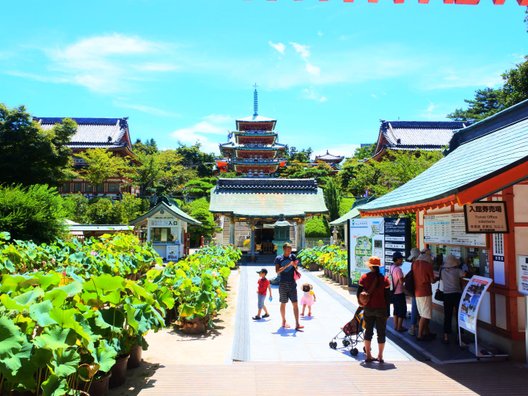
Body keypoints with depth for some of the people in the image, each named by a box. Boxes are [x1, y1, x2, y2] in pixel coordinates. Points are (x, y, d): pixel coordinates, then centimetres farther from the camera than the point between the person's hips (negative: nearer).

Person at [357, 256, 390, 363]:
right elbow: (387, 296, -5)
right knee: (381, 332, 10)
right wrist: (387, 310, 3)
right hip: (381, 309, -1)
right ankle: (380, 356, 15)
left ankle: (368, 355, 17)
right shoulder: (384, 279, -8)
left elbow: (359, 293, -2)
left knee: (368, 331, 13)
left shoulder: (364, 277, -6)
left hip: (368, 309, 2)